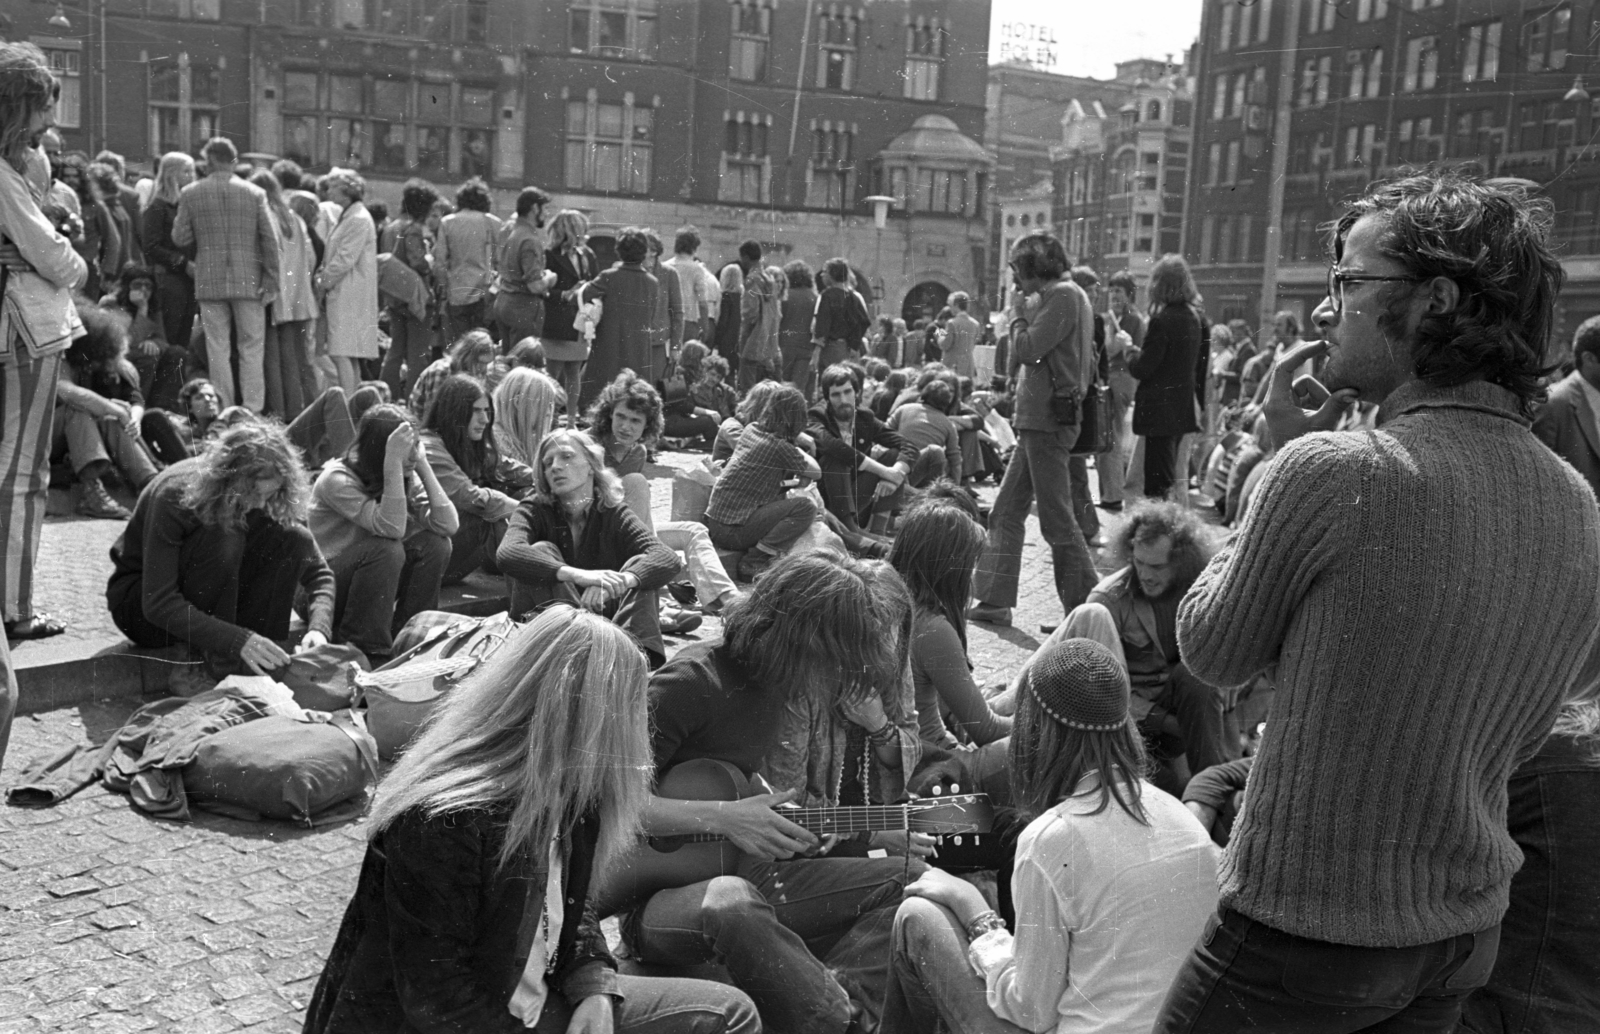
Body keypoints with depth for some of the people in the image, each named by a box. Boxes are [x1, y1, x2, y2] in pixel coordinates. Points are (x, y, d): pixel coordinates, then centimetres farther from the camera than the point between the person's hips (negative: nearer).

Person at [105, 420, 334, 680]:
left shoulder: (268, 498, -16)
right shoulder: (174, 494, -29)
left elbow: (318, 572, -11)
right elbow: (158, 603, -33)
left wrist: (318, 628, -32)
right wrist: (238, 640, -44)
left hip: (215, 604, 5)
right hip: (140, 606, -4)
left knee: (295, 540, -20)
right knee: (222, 539, -33)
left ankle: (264, 662, -19)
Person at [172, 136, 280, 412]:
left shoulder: (190, 194, 1)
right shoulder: (255, 193, 0)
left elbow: (180, 238, 1)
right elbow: (270, 240, -3)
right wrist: (271, 281, 0)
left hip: (210, 282, 1)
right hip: (249, 282, 0)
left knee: (218, 350, 6)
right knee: (252, 349, 5)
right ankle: (253, 411, 3)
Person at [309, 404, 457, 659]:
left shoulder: (406, 477, -4)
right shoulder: (337, 480, -22)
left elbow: (448, 526, -19)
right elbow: (392, 528, -35)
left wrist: (422, 464, -21)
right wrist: (394, 463, -38)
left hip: (365, 580, 6)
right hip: (321, 587, -6)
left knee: (435, 543, -16)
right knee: (387, 549, -32)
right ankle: (359, 645, -16)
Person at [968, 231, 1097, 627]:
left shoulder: (1065, 295, -11)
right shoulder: (1057, 297, 18)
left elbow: (1026, 349, -19)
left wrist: (1019, 311, -4)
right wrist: (1023, 310, 9)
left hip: (1049, 421, -10)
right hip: (1037, 421, 10)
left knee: (1057, 520, -5)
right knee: (1005, 514, 11)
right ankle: (995, 601, 16)